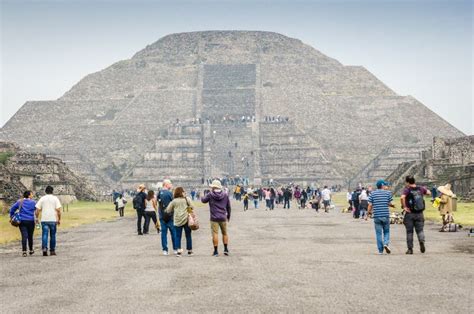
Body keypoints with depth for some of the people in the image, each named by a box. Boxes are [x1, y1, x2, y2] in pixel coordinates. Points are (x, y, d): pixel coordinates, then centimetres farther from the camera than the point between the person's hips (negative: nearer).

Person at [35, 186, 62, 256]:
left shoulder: (42, 198, 5)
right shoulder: (55, 198, 0)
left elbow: (37, 210, 0)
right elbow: (58, 210, -7)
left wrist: (37, 218, 11)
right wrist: (59, 219, 1)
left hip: (44, 220, 1)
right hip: (53, 220, -1)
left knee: (44, 235, 1)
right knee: (52, 235, 8)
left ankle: (44, 248, -17)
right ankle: (52, 251, 12)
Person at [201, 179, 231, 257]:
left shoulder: (210, 195, -6)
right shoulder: (225, 195, 4)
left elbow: (203, 200, 10)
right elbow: (228, 207, 11)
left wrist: (202, 197, 33)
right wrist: (228, 216, 24)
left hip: (214, 218, -3)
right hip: (223, 218, 3)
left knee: (215, 234, -2)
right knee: (224, 233, 16)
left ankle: (216, 251, -2)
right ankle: (226, 249, 13)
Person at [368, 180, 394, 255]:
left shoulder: (372, 194, 3)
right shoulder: (388, 192, 1)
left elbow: (370, 205, -1)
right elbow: (389, 204, 1)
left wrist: (368, 213, 7)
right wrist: (392, 205, 23)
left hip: (376, 216, 1)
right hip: (386, 215, -1)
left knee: (378, 233, 5)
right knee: (386, 231, 13)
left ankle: (380, 250, 5)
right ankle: (386, 243, -11)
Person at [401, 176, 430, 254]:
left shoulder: (407, 190, -11)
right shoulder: (420, 189, 2)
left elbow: (402, 198, -29)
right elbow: (429, 193, 21)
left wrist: (404, 207, -17)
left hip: (410, 213, -3)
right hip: (419, 213, 3)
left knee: (409, 232, 8)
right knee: (420, 230, 10)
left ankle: (410, 249, 10)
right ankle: (422, 242, -18)